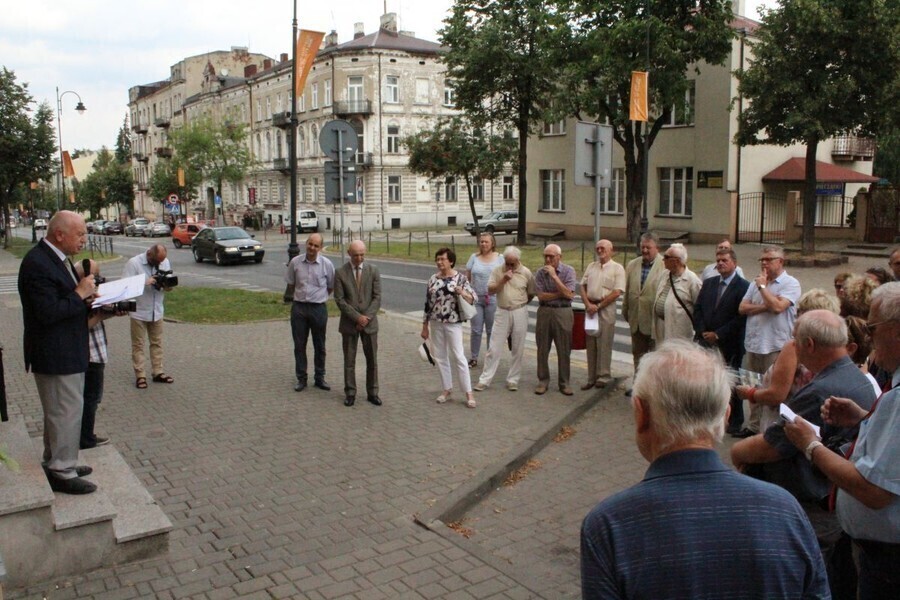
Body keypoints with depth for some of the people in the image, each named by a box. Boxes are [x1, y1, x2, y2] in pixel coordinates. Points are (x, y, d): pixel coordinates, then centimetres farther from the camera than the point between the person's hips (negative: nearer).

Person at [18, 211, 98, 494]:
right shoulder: (37, 264, -22)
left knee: (59, 412, 21)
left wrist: (85, 294, 3)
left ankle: (55, 462, 35)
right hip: (55, 355, -11)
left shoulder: (56, 258, 10)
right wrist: (80, 294, -19)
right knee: (66, 412, -1)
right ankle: (63, 473, 10)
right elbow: (48, 313, -27)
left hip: (67, 351, 11)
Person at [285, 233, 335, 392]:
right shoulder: (295, 262, -2)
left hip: (318, 308, -1)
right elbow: (290, 284, 11)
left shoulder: (326, 264, -5)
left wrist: (319, 296, 8)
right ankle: (301, 378, 18)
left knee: (319, 345, 9)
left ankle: (319, 378, 21)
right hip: (299, 307, 1)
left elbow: (331, 287, 6)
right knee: (299, 345, 7)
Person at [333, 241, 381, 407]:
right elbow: (339, 300, -8)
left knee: (372, 359, 7)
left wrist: (366, 318, -13)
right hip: (349, 323, -1)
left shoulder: (373, 270, -2)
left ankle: (372, 393, 18)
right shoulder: (341, 272, -5)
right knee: (349, 360, 5)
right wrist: (357, 317, -15)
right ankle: (350, 393, 16)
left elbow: (377, 297, -4)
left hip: (369, 322, 1)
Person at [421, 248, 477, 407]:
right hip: (436, 323, 4)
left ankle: (469, 393, 1)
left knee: (458, 357, -5)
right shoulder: (433, 279, 6)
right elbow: (428, 303, 10)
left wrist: (463, 294, -27)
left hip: (453, 323, -4)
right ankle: (446, 389, 22)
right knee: (441, 357, 9)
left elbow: (473, 298, -6)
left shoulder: (460, 277, -5)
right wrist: (425, 326, 11)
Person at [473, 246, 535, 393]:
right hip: (502, 312, 0)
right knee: (494, 347, 1)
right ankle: (484, 380, 7)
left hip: (520, 313, 0)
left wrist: (519, 303, 10)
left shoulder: (526, 273, -3)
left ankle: (513, 379, 19)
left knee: (517, 349, 7)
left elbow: (531, 293, 7)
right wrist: (503, 279, -20)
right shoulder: (497, 271, -1)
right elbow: (490, 290, -8)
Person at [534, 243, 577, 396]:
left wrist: (554, 276, -16)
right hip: (544, 312, 2)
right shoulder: (540, 272, 1)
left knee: (564, 350, 4)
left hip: (563, 313, -1)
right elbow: (541, 296, -6)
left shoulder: (568, 271, -3)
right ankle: (543, 381, 18)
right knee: (542, 349, 6)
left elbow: (569, 294, -15)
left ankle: (564, 383, 15)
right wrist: (561, 294, -10)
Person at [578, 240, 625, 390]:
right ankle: (591, 378, 14)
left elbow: (617, 292, -10)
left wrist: (598, 306, -12)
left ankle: (603, 376, 8)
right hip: (590, 307, 5)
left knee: (604, 344, -2)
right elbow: (582, 286, 10)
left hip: (606, 309, -5)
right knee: (590, 343, 7)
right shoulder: (591, 266, 14)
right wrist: (588, 304, -6)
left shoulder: (617, 268, -2)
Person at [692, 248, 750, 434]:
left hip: (729, 344, -5)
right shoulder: (708, 283, 11)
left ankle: (734, 422, 19)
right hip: (705, 341, 5)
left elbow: (741, 317, -14)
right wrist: (702, 332, -4)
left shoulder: (743, 286, -8)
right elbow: (697, 309, 10)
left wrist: (718, 334, -13)